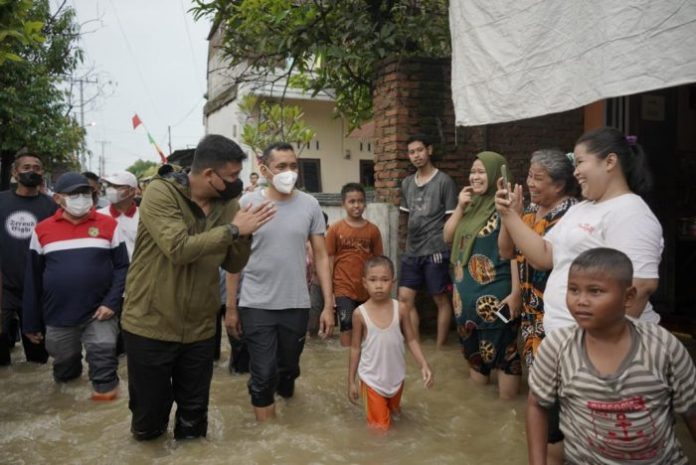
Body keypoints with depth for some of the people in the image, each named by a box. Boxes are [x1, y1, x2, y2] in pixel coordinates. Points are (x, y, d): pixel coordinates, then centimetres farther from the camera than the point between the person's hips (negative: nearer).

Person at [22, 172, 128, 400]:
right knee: (64, 370, 19)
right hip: (58, 318, 3)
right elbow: (33, 279, 7)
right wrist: (31, 322, 8)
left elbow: (122, 267, -1)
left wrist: (112, 303, -14)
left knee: (103, 360, -9)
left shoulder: (108, 225, -2)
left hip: (99, 314, -2)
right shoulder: (42, 230, 2)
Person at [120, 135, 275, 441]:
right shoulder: (161, 193, -15)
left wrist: (245, 234, -15)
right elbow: (179, 249, -29)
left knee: (194, 418, 16)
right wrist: (233, 229, -24)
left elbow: (233, 265, 3)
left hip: (199, 330, 4)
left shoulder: (227, 203, 1)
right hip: (150, 326, -4)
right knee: (149, 417, 13)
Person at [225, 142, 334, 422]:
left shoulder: (309, 205, -1)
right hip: (256, 305, -2)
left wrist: (328, 305, -1)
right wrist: (230, 307, 1)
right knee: (263, 375, 2)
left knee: (289, 367, 18)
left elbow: (321, 256, 3)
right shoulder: (247, 203, -5)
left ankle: (285, 395, 48)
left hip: (296, 304, 2)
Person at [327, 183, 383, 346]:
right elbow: (329, 262, -2)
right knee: (347, 327, -1)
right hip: (344, 289, -2)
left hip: (367, 289, 3)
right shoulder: (335, 229, -5)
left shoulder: (373, 230, 0)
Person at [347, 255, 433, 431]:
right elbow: (355, 348, -6)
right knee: (380, 427, 6)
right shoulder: (360, 313, -16)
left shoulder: (400, 310, -13)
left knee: (394, 412, 26)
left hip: (396, 376, 2)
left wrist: (424, 365, -16)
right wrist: (351, 381, -2)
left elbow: (411, 340, -3)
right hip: (372, 378, -2)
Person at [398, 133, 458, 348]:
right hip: (411, 252, 6)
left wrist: (447, 250, -7)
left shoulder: (444, 181, -5)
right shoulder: (407, 183, 11)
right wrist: (409, 244, 14)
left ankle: (440, 347, 16)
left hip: (436, 251, -6)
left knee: (441, 300, 4)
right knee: (405, 299, 5)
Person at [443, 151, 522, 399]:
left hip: (495, 293, -8)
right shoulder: (471, 204, 10)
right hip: (466, 290, 8)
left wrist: (516, 292, -20)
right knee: (473, 346, 19)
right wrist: (459, 207, -2)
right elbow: (448, 237, 11)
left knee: (502, 349, 1)